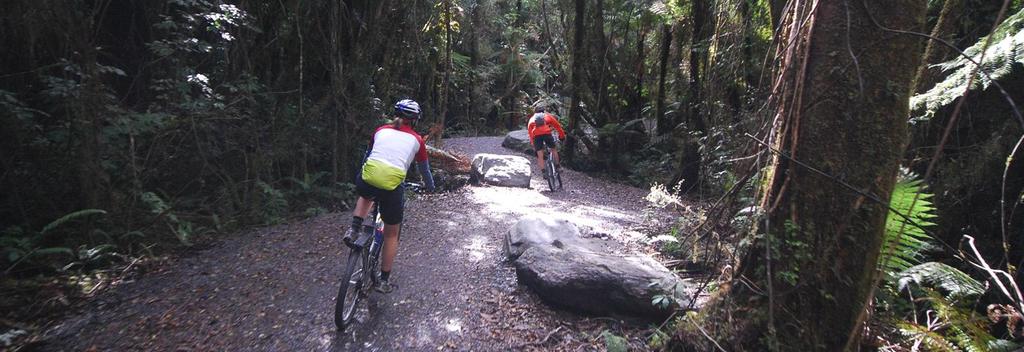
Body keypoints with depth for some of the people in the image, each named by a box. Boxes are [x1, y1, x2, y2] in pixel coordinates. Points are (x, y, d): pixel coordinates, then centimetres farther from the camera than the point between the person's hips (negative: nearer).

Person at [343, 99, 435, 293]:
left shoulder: (381, 130, 20)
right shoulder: (416, 139, 14)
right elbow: (424, 168, 26)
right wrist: (430, 187, 45)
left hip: (367, 179, 2)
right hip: (392, 187, -2)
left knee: (366, 196, 41)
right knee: (391, 235, 19)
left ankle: (353, 231, 18)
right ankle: (384, 281, 26)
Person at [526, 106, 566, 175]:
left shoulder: (531, 119, 30)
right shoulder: (548, 116, 27)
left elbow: (530, 132, 25)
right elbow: (557, 126, 27)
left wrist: (533, 143, 30)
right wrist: (562, 136, 36)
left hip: (536, 136, 0)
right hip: (547, 134, 0)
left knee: (540, 155, 6)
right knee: (553, 149, 21)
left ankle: (543, 171, 0)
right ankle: (558, 166, 21)